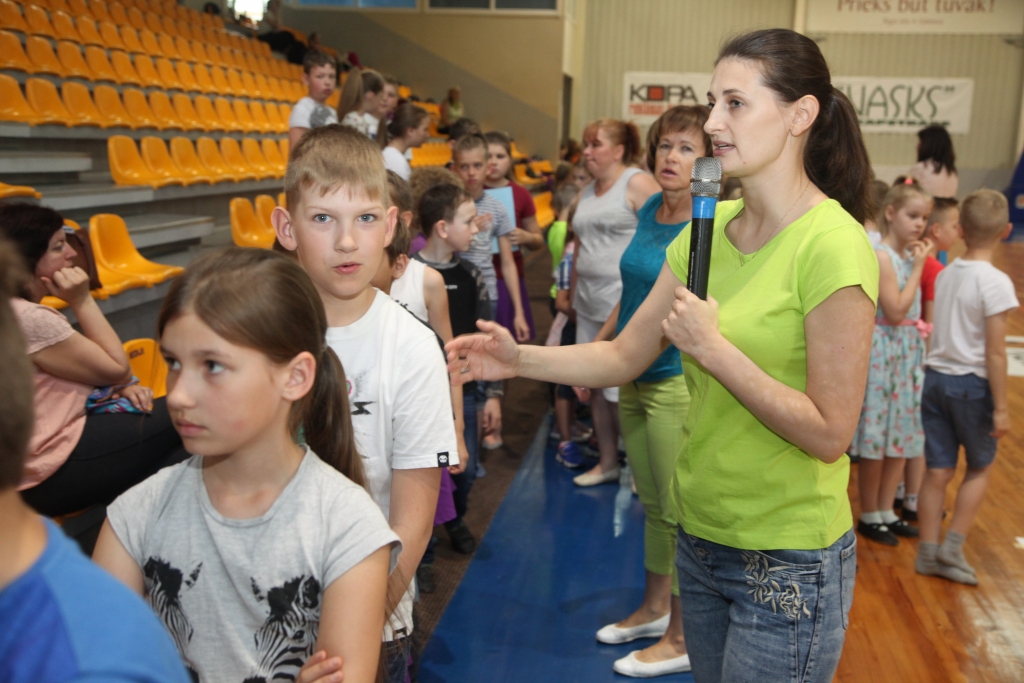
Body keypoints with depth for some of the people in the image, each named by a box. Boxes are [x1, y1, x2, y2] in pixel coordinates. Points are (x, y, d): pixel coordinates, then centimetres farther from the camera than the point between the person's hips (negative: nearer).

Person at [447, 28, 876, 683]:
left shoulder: (833, 246, -19)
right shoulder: (709, 225, 3)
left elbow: (829, 434, -19)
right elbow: (625, 357, 4)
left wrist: (714, 347, -24)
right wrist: (518, 359, -7)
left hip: (789, 563, -7)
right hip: (701, 534, 7)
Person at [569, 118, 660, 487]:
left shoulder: (637, 183, -7)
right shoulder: (587, 192, 18)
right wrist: (573, 295, 19)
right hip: (591, 305, 8)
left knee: (621, 391, -7)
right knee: (596, 387, 12)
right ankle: (607, 463, 26)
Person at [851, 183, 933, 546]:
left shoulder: (910, 256, 10)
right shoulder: (882, 256, -15)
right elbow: (895, 312, -20)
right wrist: (918, 267, -15)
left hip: (908, 352, 8)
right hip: (883, 352, -8)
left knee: (901, 436, 13)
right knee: (877, 438, 1)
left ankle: (887, 511, 25)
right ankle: (869, 516, 15)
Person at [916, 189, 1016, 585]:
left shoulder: (945, 274, 3)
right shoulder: (995, 282, -15)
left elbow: (943, 330, 7)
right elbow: (995, 352, -15)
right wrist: (1001, 407, -10)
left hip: (935, 377, 5)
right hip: (972, 384, -4)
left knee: (938, 471, 9)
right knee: (980, 467, 16)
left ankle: (928, 552, 14)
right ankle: (953, 547, 11)